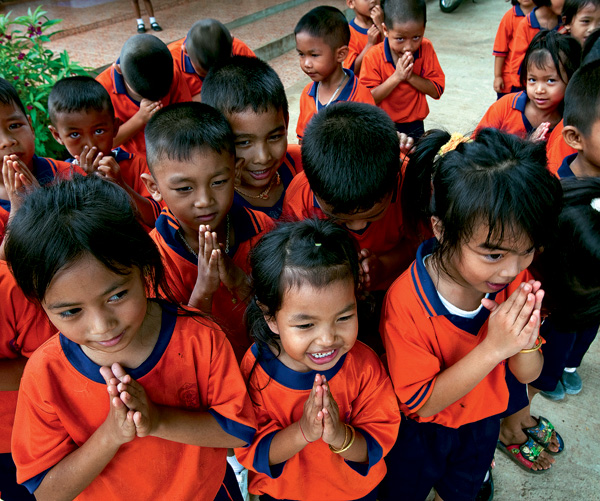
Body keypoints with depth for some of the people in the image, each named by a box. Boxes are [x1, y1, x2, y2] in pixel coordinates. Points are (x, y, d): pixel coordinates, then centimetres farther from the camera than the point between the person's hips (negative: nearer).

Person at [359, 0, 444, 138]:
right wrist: (396, 77, -28)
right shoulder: (373, 57, -16)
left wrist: (411, 76, -25)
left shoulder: (426, 49, -9)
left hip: (414, 126, 2)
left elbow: (437, 91, -11)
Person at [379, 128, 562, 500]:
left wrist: (525, 342, -35)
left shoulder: (516, 279, -21)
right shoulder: (405, 301, -36)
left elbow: (528, 375, -11)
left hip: (483, 422, 4)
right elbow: (422, 403, -29)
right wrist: (492, 348, -40)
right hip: (421, 434, -4)